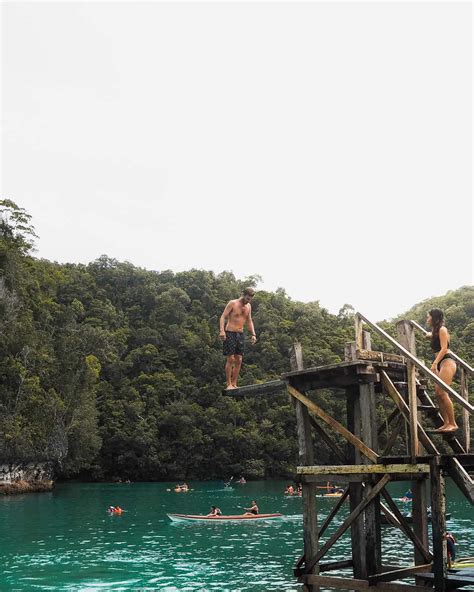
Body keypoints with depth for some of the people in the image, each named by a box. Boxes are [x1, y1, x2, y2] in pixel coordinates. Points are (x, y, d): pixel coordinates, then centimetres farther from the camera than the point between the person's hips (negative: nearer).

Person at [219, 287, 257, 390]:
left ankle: (234, 384, 7)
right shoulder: (232, 303, -5)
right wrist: (221, 330, -23)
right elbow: (223, 317, -10)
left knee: (239, 360, 2)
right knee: (231, 359, -9)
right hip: (230, 333, -6)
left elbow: (249, 321, 21)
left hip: (240, 334, 6)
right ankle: (229, 384, -6)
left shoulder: (248, 306, 14)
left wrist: (253, 334, 10)